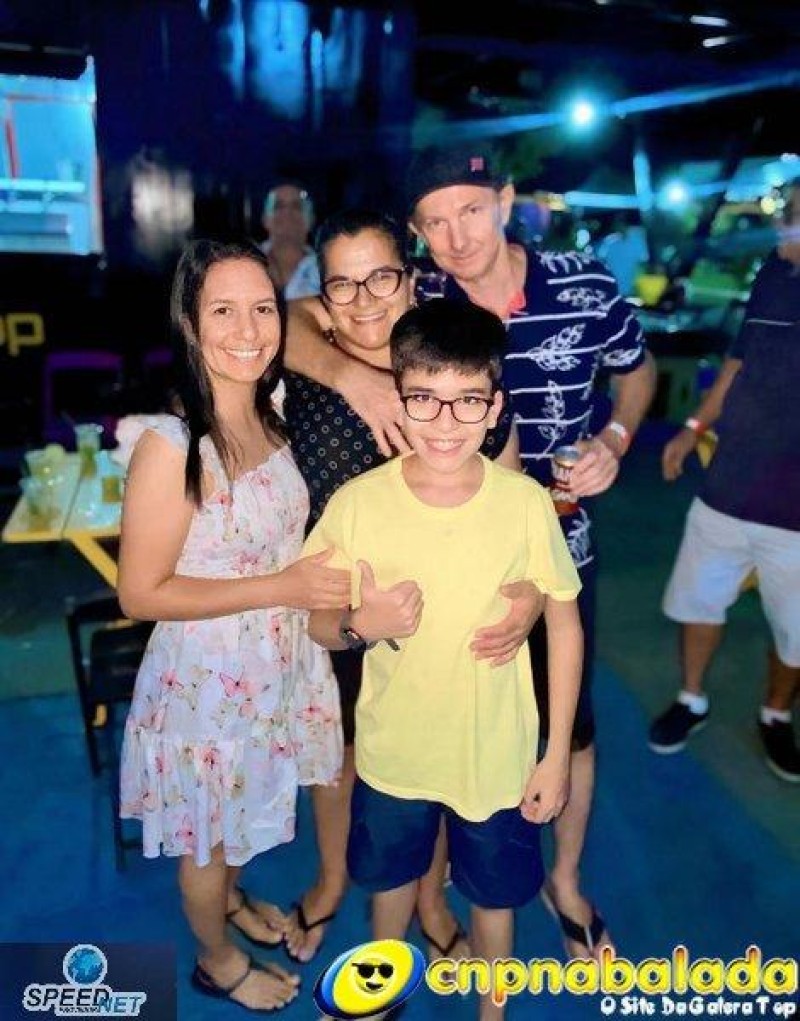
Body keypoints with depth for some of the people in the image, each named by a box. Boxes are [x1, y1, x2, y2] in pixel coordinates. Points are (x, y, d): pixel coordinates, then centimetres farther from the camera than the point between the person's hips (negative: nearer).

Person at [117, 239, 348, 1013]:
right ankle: (217, 960, 48)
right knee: (207, 832, 20)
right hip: (206, 678, -6)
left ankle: (233, 899, 59)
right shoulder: (170, 445, -26)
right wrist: (283, 587, -26)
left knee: (244, 810, 30)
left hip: (274, 665, 6)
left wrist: (325, 581, -5)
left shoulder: (269, 415, -5)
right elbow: (141, 593, -22)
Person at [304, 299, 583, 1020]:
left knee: (495, 893, 22)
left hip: (498, 757, -1)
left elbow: (565, 623, -7)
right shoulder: (356, 503, -17)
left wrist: (558, 756, -5)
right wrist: (360, 626, -27)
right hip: (392, 750, 2)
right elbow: (318, 623, -4)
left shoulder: (527, 503, -19)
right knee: (391, 874, 28)